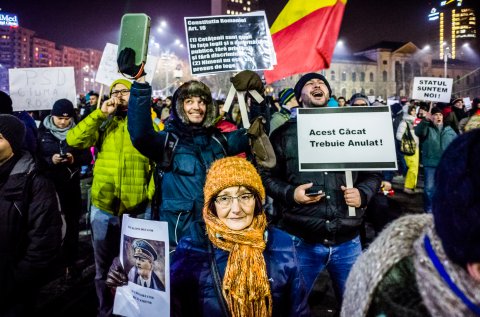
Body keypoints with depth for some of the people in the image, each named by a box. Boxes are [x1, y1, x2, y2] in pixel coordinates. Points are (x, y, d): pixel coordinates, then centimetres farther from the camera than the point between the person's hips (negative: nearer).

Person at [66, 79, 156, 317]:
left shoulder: (146, 124, 0)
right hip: (103, 207, 2)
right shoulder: (102, 124, 6)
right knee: (103, 265, 16)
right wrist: (100, 113, -13)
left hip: (137, 208, -2)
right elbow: (73, 140, -9)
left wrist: (152, 192, -12)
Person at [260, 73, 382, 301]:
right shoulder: (284, 133, 2)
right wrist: (290, 193, -15)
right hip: (301, 241, -2)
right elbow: (266, 175, 2)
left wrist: (362, 193, -7)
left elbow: (373, 173, 13)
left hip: (347, 241, 2)